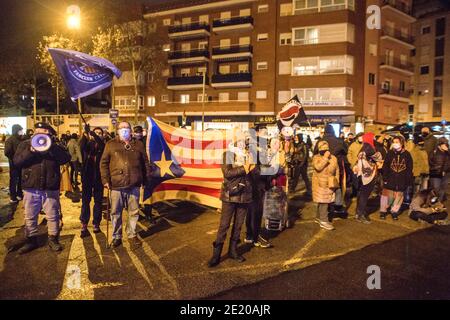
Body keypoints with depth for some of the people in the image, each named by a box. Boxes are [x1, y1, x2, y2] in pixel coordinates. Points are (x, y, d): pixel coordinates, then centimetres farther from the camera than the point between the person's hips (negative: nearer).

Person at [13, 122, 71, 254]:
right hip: (31, 188, 1)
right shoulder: (25, 144, 6)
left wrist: (51, 147, -20)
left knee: (52, 216, 7)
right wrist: (31, 151, -19)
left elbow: (66, 158, -13)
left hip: (51, 188, -1)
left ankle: (53, 239, 21)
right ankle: (31, 240, 26)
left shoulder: (55, 146, 4)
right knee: (30, 217, 12)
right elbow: (16, 161, -6)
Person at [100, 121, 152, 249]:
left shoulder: (138, 145, 9)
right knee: (116, 212, 9)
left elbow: (145, 163, 12)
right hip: (116, 185, -1)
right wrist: (105, 179, -5)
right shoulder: (111, 144, 4)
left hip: (134, 185, 1)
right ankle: (116, 236, 24)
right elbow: (104, 163, 3)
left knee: (133, 212, 10)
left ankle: (132, 235, 26)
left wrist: (146, 179, 8)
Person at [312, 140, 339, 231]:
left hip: (330, 184, 5)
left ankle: (319, 217, 25)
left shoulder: (333, 158, 6)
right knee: (323, 202, -10)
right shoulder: (316, 157, -6)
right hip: (320, 184, -5)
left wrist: (336, 183, 8)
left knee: (323, 202, 10)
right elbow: (318, 167, -25)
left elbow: (337, 171, 12)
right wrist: (325, 157, -22)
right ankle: (323, 221, -6)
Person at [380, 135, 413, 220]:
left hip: (401, 180, 1)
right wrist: (385, 178, -9)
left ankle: (394, 211, 26)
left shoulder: (407, 154, -1)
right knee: (387, 195, 2)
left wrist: (408, 181, -3)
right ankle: (383, 211, 17)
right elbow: (385, 166, -3)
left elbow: (409, 169, 1)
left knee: (399, 196, 10)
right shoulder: (390, 153, -2)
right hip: (390, 179, -1)